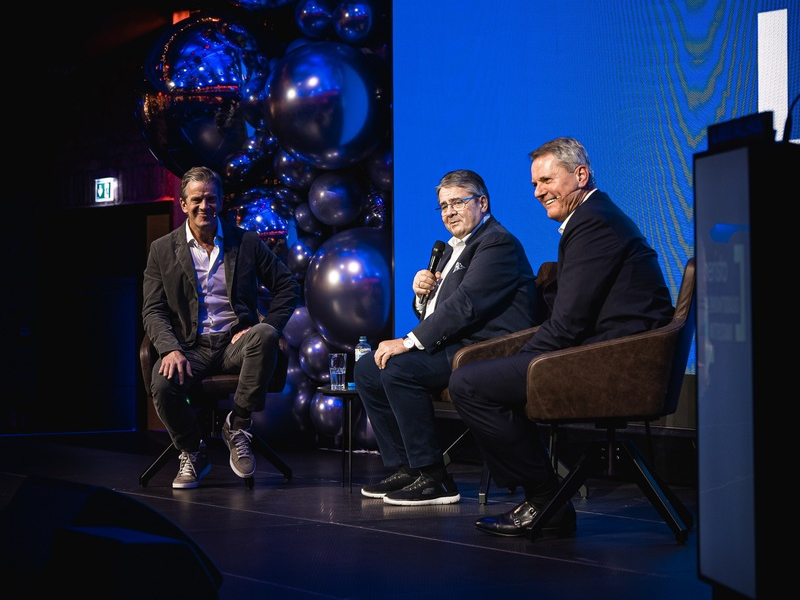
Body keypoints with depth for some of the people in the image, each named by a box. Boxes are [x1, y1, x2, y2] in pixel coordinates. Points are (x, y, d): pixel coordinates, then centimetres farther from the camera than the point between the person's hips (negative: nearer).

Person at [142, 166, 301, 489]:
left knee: (265, 336, -34)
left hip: (235, 341, 0)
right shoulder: (162, 250, 7)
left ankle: (238, 426, -15)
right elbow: (153, 310, 1)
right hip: (190, 346, 0)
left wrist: (265, 327, -7)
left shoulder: (247, 242, 7)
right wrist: (171, 349, -18)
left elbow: (288, 287, 9)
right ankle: (192, 454, -2)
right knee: (163, 384, -32)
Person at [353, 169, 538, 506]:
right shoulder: (456, 247, 22)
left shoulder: (498, 244, -10)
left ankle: (434, 479, -22)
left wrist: (409, 342, -23)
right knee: (367, 369, 5)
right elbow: (433, 312, 23)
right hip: (454, 348, 11)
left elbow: (466, 305, -22)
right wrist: (422, 294, -1)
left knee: (398, 369, -28)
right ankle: (404, 468, 4)